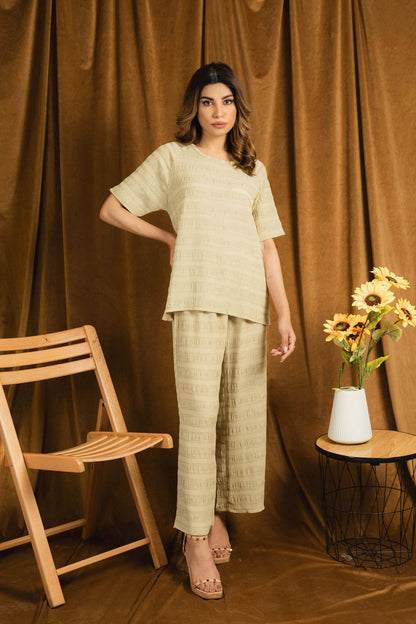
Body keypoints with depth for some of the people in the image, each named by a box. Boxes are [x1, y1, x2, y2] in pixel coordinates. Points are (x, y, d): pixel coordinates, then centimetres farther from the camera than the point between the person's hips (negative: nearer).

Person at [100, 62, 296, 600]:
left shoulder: (254, 171, 21)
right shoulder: (173, 157, 11)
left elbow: (268, 246, 15)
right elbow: (111, 208, 13)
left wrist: (284, 313, 6)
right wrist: (168, 237, 9)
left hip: (250, 304, 4)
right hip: (198, 299, -4)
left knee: (242, 414, 5)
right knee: (199, 413, -8)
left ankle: (216, 512, 23)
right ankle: (197, 541, 1)